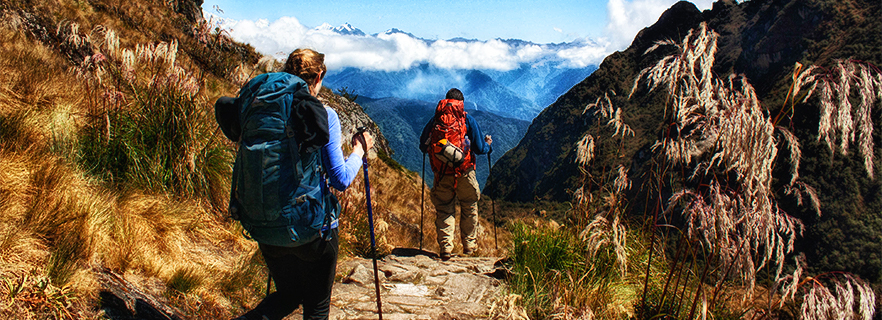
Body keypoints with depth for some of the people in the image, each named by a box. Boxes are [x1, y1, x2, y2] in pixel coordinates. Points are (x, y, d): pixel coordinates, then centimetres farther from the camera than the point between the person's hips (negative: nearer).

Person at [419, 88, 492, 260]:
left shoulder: (435, 120, 4)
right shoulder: (468, 120, -1)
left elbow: (423, 146, 7)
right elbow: (479, 148, -1)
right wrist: (487, 144, 21)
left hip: (441, 174, 1)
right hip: (465, 172, -1)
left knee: (444, 210, 9)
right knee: (469, 208, 15)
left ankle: (445, 248, -1)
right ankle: (469, 247, 21)